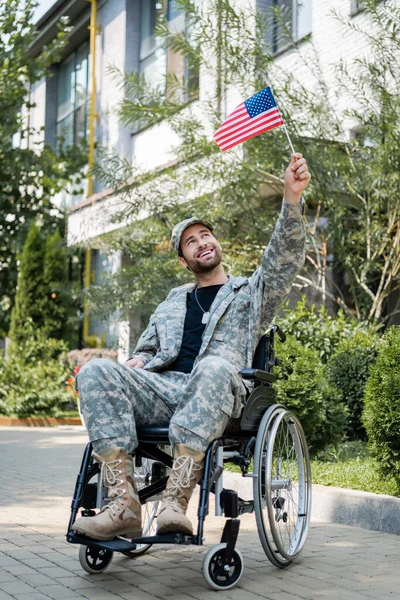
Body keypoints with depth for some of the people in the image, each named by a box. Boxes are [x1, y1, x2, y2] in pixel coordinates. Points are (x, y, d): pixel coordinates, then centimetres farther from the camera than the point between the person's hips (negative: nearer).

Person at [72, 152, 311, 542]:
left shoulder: (252, 291, 22)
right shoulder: (175, 300, 34)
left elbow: (285, 256, 5)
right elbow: (147, 347, 34)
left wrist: (292, 198, -10)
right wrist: (136, 363, 8)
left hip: (215, 393, -4)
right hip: (161, 389, 4)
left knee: (214, 367, -41)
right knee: (95, 372, -26)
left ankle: (175, 502, -47)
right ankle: (124, 505, -38)